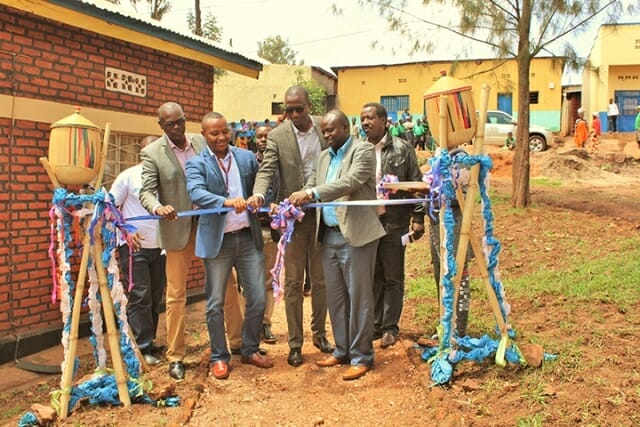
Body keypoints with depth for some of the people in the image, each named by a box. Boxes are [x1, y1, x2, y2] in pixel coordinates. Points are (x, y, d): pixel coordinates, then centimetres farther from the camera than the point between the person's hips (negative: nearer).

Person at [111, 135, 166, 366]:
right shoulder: (129, 176, -3)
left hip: (159, 246, 4)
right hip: (134, 247, -4)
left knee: (155, 297, 11)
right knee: (139, 298, -3)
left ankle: (149, 342, 24)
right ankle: (142, 348, 5)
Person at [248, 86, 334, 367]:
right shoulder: (277, 136, -3)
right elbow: (267, 169, -13)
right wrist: (258, 193, -32)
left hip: (323, 214, 2)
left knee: (321, 279, 13)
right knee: (293, 282, 4)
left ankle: (319, 333, 29)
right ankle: (295, 342, 15)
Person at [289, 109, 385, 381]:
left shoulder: (363, 151, -5)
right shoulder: (323, 157, 17)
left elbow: (351, 181, -21)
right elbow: (310, 189, 13)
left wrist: (313, 193, -29)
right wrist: (291, 205, -8)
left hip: (356, 235, -7)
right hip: (329, 236, 7)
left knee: (358, 297, 0)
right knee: (334, 297, 13)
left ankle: (361, 356, 11)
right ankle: (342, 350, 26)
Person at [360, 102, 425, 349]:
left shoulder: (401, 149, -2)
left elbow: (416, 185, -1)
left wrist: (418, 218, -6)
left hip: (394, 223, -3)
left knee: (393, 278, 6)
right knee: (372, 277, 11)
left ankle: (390, 327, 17)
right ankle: (374, 325, 23)